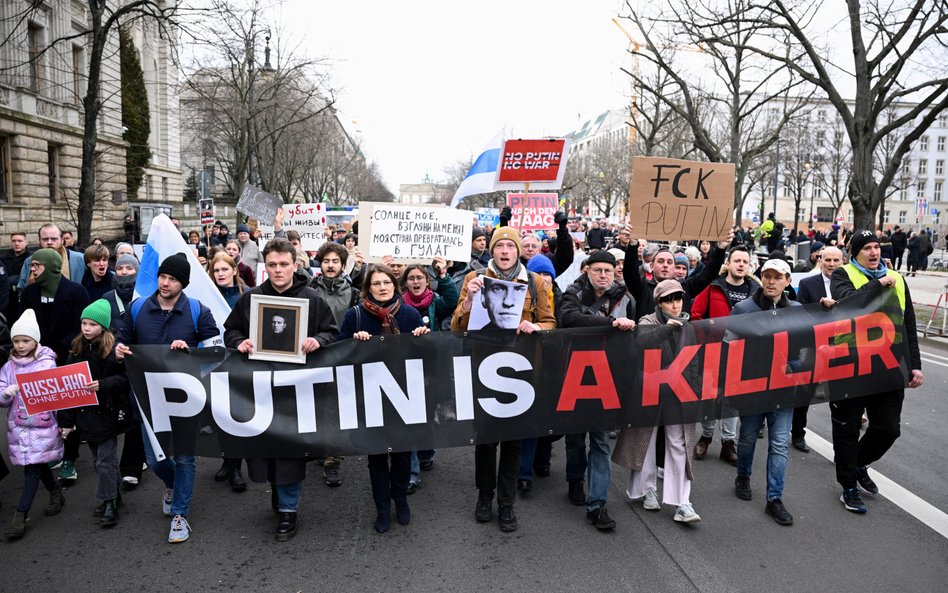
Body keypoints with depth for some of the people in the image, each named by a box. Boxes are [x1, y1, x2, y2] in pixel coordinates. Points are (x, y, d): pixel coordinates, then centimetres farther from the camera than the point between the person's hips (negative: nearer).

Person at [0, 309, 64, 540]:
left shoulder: (48, 363, -7)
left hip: (42, 425, -4)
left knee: (32, 469, -5)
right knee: (38, 465, 15)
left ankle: (20, 515, 1)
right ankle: (56, 495, 36)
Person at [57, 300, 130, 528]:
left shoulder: (114, 348, -12)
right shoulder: (77, 349, 4)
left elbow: (125, 378, -11)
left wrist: (102, 384, -28)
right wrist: (66, 420, 5)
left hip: (108, 412, -5)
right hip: (85, 413, 6)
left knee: (106, 460, -2)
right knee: (99, 460, 15)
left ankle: (109, 503, 11)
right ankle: (110, 497, 29)